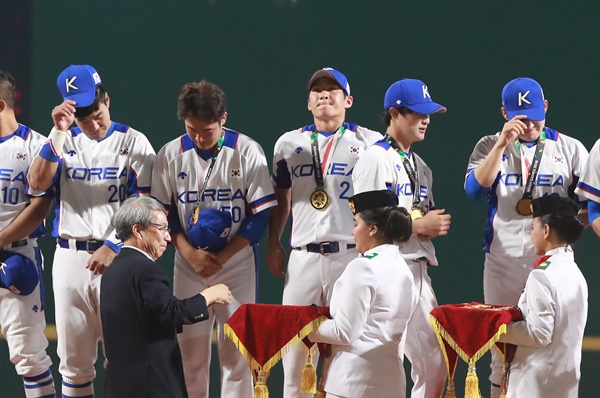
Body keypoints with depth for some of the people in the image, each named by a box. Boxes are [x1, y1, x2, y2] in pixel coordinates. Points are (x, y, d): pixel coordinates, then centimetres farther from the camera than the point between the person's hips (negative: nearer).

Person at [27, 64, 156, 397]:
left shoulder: (133, 142, -1)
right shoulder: (64, 142, 9)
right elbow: (38, 183, -7)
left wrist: (113, 247, -14)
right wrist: (58, 132, -15)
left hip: (116, 257, -3)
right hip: (69, 256, 3)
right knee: (73, 359, 7)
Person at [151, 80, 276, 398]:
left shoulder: (247, 151, -8)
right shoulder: (170, 154, -2)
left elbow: (260, 214, -6)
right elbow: (164, 213, 5)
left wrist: (222, 257, -12)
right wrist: (191, 253, -9)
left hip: (236, 262, -2)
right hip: (188, 264, 2)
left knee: (235, 349, -2)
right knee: (190, 349, 5)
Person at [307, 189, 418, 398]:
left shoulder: (362, 268, -13)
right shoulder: (402, 268, 12)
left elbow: (344, 332, -15)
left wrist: (309, 331, 0)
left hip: (355, 380, -8)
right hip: (390, 378, 8)